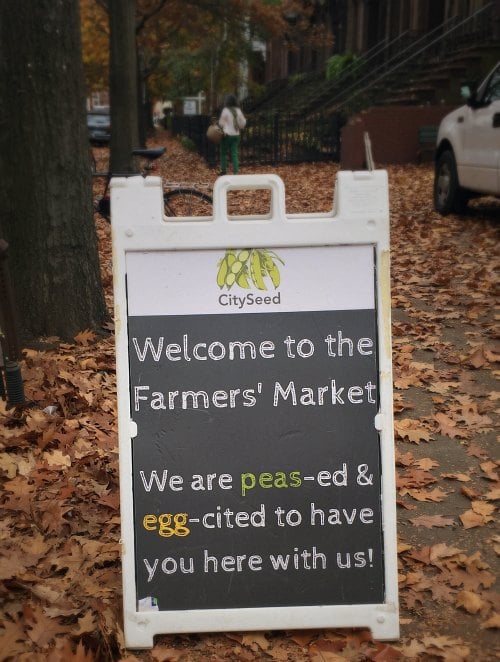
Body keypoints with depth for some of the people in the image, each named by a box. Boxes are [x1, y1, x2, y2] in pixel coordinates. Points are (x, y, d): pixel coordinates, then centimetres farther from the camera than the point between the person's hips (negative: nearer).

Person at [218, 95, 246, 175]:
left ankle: (223, 171, 10)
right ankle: (236, 172, -4)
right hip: (236, 135, 4)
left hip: (227, 135, -4)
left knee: (224, 153, 9)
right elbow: (243, 123, 9)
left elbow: (221, 123, -5)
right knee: (234, 154, 4)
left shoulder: (225, 110, -12)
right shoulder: (238, 110, 3)